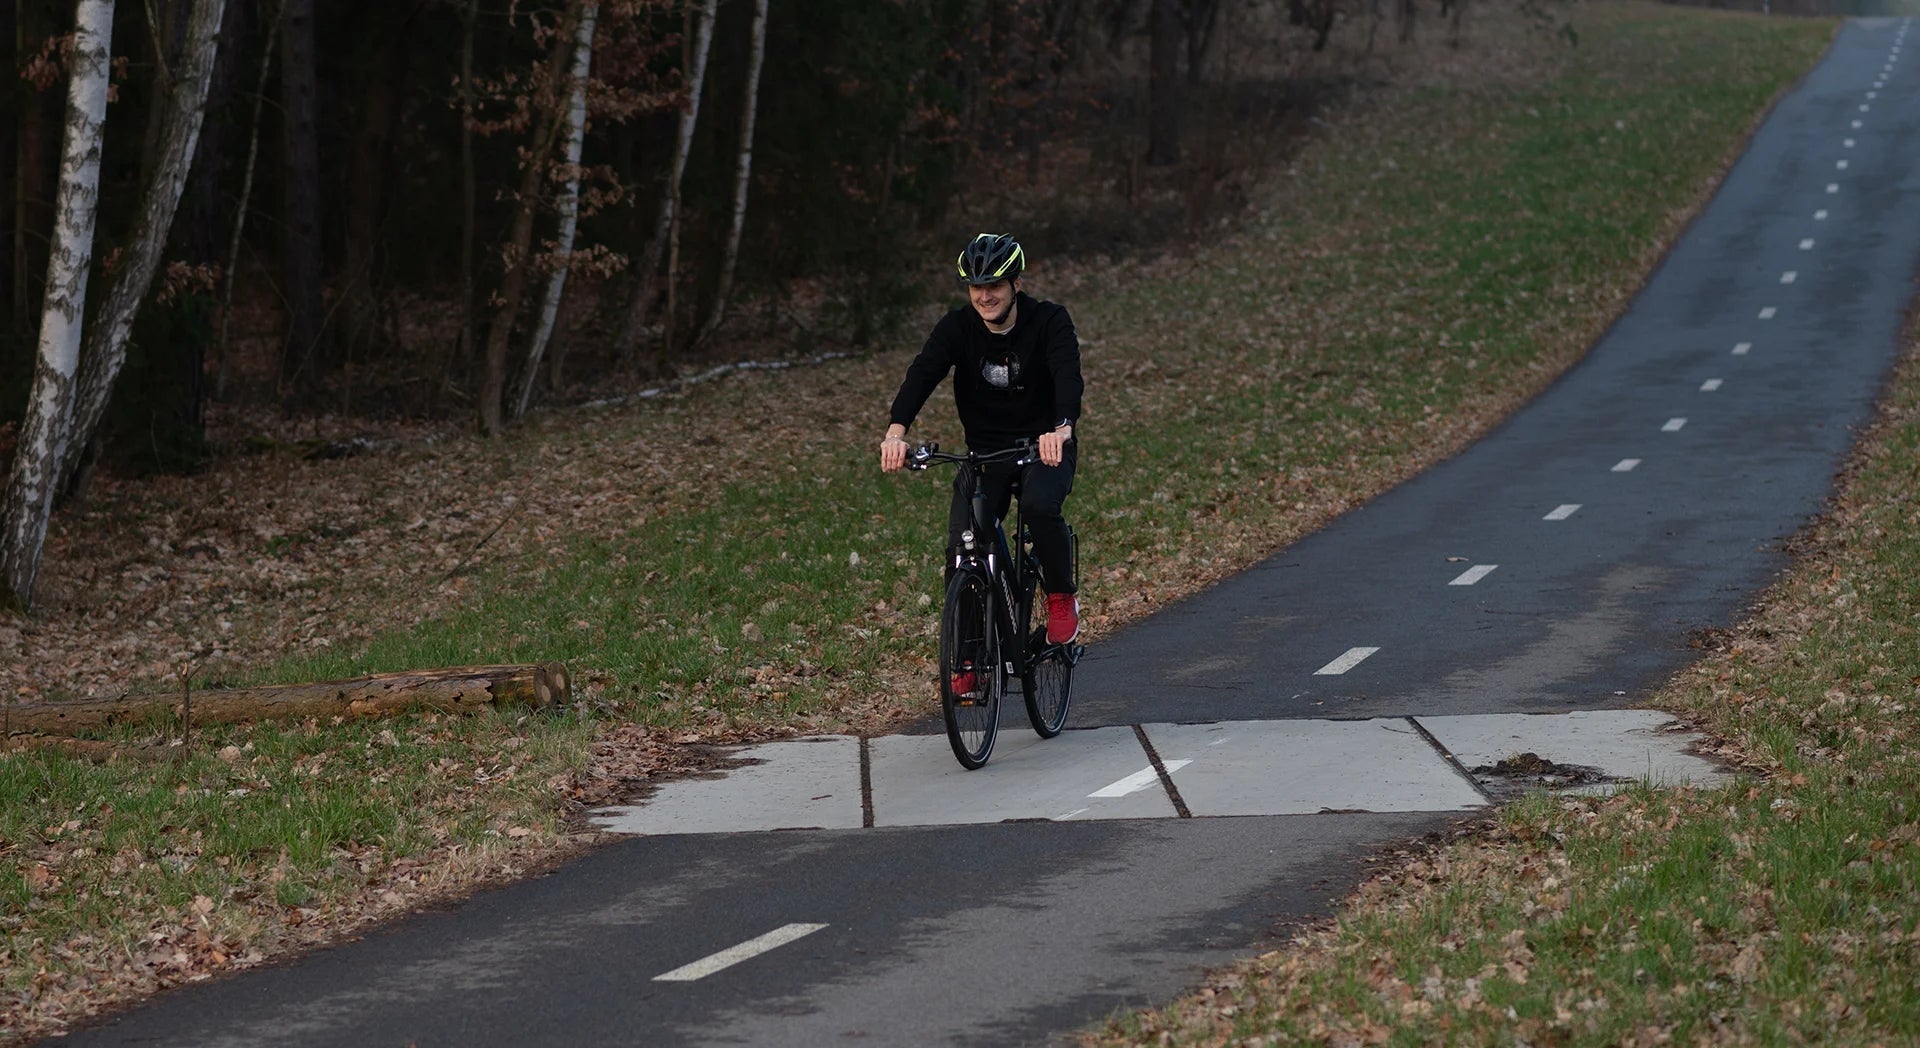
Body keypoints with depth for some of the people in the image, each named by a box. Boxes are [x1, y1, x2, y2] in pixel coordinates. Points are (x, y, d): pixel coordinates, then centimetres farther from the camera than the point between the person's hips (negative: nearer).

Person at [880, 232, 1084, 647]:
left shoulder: (1049, 321, -14)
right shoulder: (957, 327, -8)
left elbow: (1068, 376, -31)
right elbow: (922, 374, -23)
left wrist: (1061, 429, -53)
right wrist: (896, 430, -43)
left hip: (1044, 446, -2)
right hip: (985, 451, 3)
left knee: (1039, 505, -34)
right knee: (962, 545, -17)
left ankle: (1062, 596, -8)